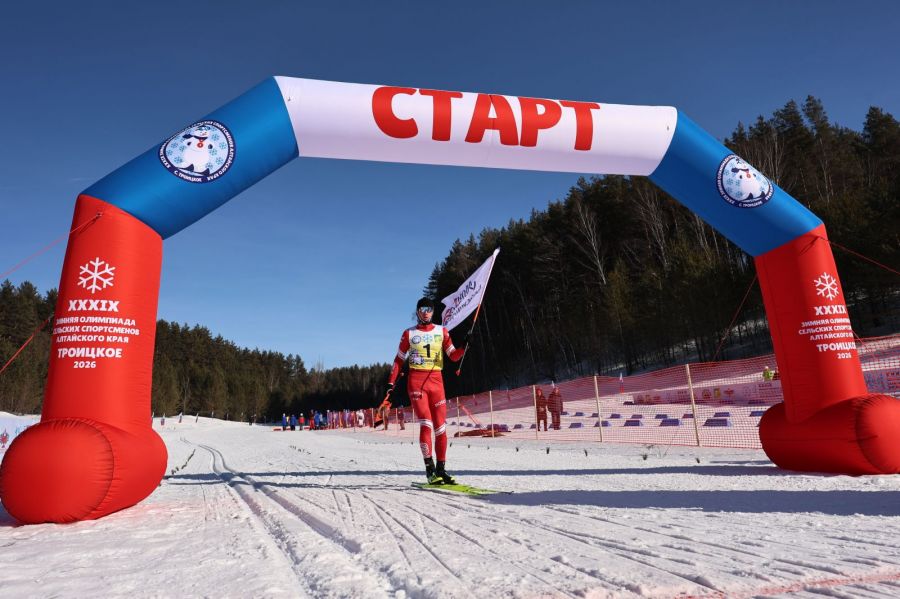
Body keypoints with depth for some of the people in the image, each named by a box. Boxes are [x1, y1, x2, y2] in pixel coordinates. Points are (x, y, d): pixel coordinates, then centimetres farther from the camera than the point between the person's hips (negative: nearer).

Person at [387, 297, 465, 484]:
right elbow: (399, 360, 9)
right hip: (416, 381, -2)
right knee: (426, 425, -14)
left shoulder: (441, 331, 11)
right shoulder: (409, 334, 7)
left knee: (441, 427, 1)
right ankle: (429, 468, -7)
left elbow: (454, 356, 7)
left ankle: (441, 468, 10)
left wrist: (465, 346, -12)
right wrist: (391, 383, 2)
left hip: (436, 381, 3)